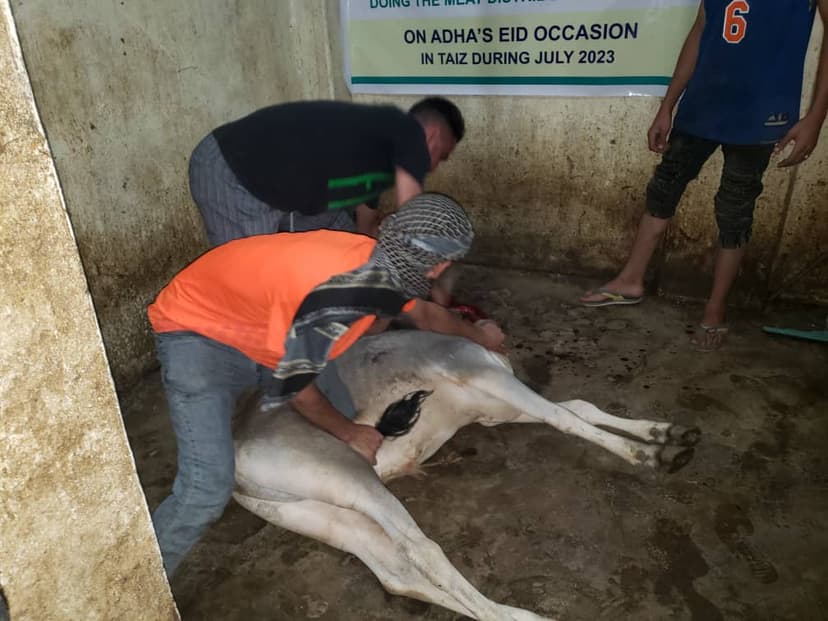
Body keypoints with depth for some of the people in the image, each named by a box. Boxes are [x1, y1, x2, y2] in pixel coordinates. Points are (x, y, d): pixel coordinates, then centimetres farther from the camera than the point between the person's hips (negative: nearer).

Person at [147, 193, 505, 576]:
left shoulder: (380, 267, -9)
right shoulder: (343, 298, -36)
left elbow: (423, 314, 13)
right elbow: (292, 382, -21)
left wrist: (476, 334, 30)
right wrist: (350, 434, -5)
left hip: (260, 330, 8)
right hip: (197, 334, -8)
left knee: (342, 414, 9)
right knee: (207, 489, -18)